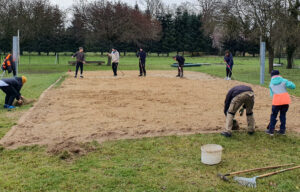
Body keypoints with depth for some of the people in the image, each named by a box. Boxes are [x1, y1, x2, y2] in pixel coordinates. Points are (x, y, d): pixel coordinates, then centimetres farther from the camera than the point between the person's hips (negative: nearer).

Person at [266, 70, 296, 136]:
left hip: (277, 101, 0)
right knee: (283, 115, 15)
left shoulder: (271, 83, 13)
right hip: (286, 100, 0)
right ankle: (282, 130, 20)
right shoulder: (284, 80, 4)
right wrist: (290, 83, 14)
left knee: (273, 115, 13)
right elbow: (293, 86, -5)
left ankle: (271, 130, 14)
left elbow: (272, 94, 12)